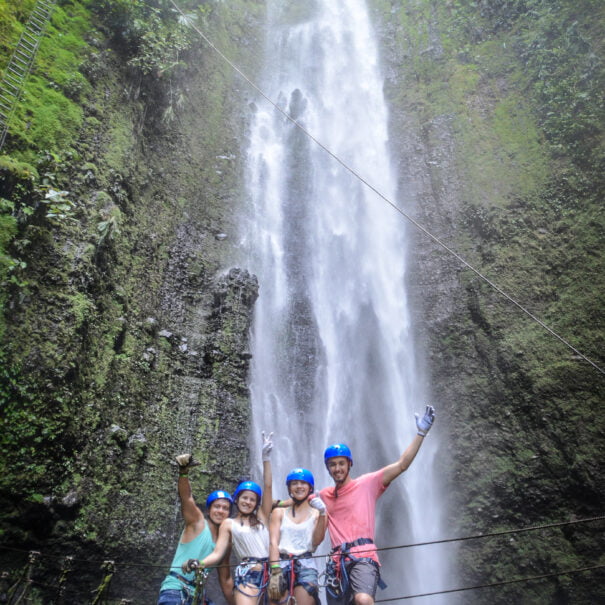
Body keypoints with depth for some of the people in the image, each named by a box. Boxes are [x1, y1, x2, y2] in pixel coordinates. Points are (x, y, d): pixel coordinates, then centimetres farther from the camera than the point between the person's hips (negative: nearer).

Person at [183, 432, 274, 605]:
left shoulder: (261, 516, 14)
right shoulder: (228, 524, 11)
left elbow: (268, 487, 6)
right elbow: (218, 553, 3)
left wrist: (266, 458, -1)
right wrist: (199, 563, -18)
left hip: (270, 572, 3)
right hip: (247, 574, -2)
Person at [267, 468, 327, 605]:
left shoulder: (316, 512, 11)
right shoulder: (279, 512, 13)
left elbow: (317, 541, -3)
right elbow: (273, 543, 2)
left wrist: (322, 514, -15)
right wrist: (275, 571, -12)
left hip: (306, 565, -1)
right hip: (282, 565, 1)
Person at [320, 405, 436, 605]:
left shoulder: (367, 484, 4)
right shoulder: (324, 495, 17)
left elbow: (401, 465, -4)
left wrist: (420, 433, -10)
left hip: (363, 557, -5)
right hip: (337, 562, 5)